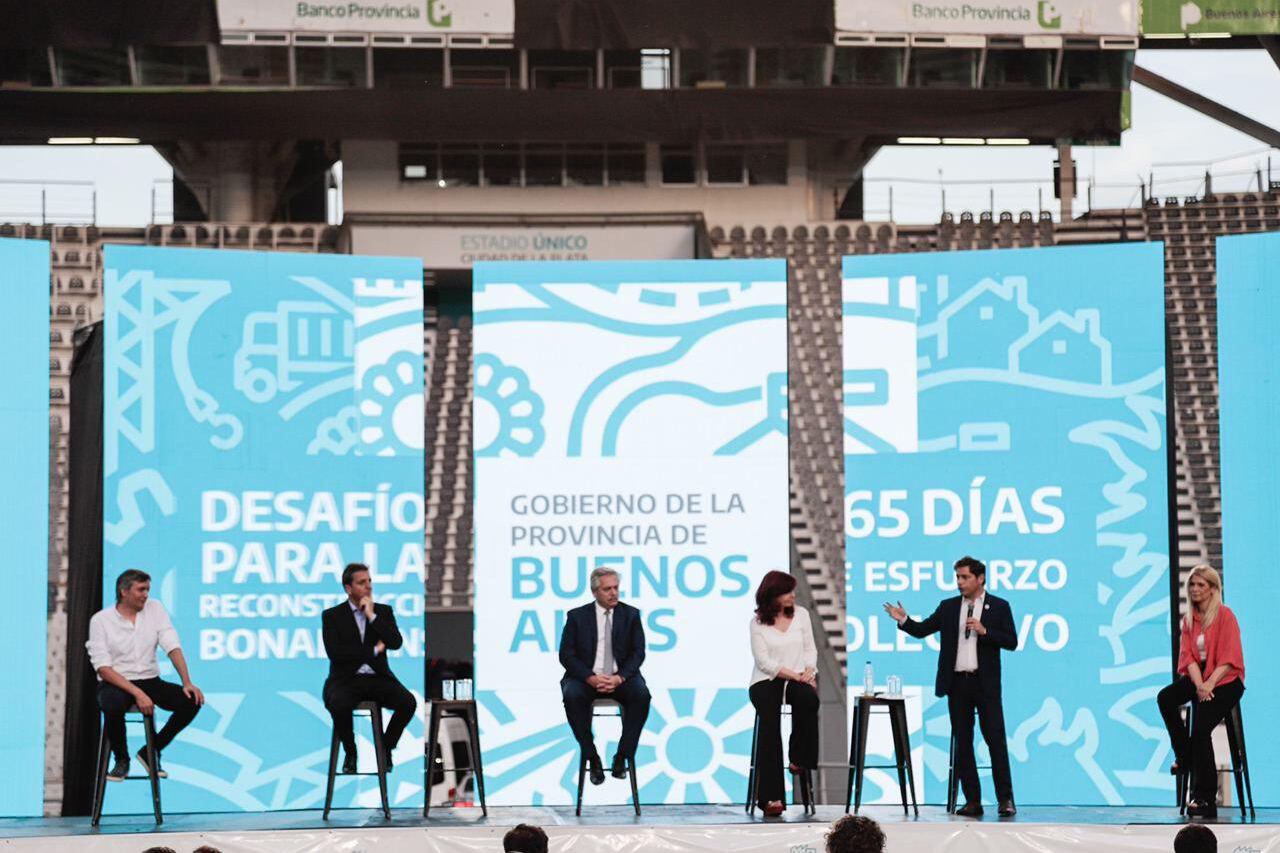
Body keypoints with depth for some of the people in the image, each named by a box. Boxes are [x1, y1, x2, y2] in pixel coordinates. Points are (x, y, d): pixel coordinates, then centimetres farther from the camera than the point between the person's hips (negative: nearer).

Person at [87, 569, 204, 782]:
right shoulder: (100, 619, -8)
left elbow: (172, 646, -5)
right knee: (113, 705, -39)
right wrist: (137, 693, -26)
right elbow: (103, 667, -15)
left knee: (192, 701, -19)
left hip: (150, 681, 4)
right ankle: (121, 759, -9)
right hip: (115, 684, -4)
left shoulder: (155, 608, 2)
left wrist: (187, 683, -20)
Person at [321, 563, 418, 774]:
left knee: (408, 702, -26)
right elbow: (335, 653, -11)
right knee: (339, 705, -36)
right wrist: (374, 650, -9)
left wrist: (372, 616, -10)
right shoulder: (332, 615, 2)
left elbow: (396, 643, -6)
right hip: (346, 680, -2)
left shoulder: (384, 611, 10)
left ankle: (386, 748, 0)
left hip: (377, 678, 2)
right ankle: (350, 752, -8)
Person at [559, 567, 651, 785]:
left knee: (641, 694, -31)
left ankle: (622, 757, -19)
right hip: (587, 677, -1)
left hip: (621, 678, 1)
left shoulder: (630, 615, 5)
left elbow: (638, 653, 0)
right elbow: (566, 655, -3)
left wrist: (620, 677, -19)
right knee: (572, 696, -33)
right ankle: (592, 758, -21)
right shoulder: (577, 616, 2)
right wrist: (591, 678, -19)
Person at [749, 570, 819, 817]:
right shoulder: (758, 622, 1)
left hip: (798, 679, 2)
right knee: (770, 717, -32)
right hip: (767, 681, -2)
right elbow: (764, 662, -6)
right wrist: (794, 675, -15)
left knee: (808, 698, -36)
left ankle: (799, 760, -16)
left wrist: (808, 671, -8)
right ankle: (771, 796, -35)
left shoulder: (801, 614, 11)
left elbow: (810, 649, 13)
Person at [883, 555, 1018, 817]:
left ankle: (1005, 799, -2)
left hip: (985, 683, -4)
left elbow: (1012, 642, -3)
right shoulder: (948, 607, 11)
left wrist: (984, 631, -15)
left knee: (996, 739, -6)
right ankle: (973, 801, 7)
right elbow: (922, 630, 7)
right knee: (962, 743, 4)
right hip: (957, 683, 4)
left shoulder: (999, 607, 2)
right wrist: (903, 620, -10)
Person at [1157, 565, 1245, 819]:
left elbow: (1228, 659, -14)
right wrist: (1199, 685, -16)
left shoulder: (1225, 615, -9)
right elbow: (1188, 656, 1)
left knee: (1200, 727, -22)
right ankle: (1185, 755, -3)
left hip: (1225, 679, -6)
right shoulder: (1190, 619, 9)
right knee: (1165, 698, -21)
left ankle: (1204, 798, -16)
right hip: (1198, 676, 6)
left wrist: (1210, 684, -24)